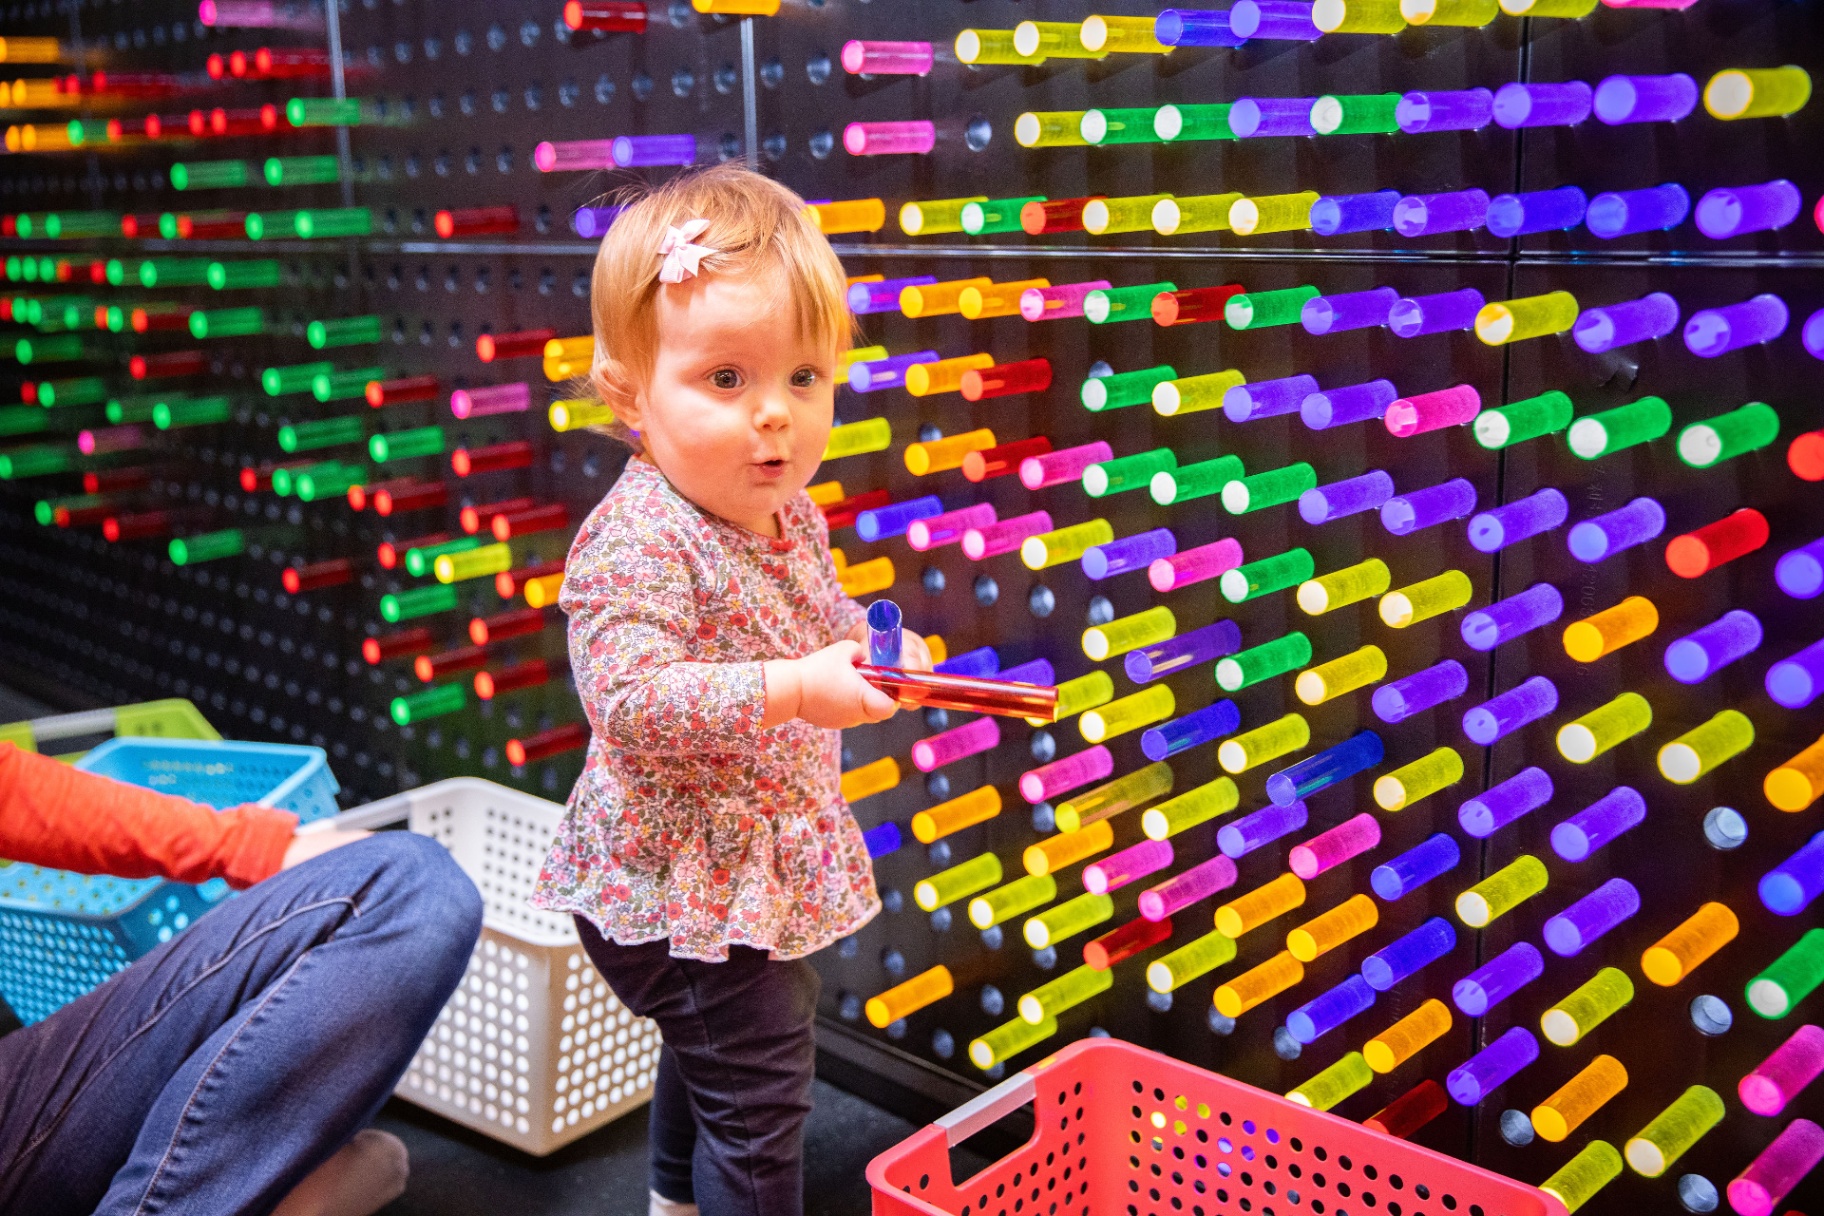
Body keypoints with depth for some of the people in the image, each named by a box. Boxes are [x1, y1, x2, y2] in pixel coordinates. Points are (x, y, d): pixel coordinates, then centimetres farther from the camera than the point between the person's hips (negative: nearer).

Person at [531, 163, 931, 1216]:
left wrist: (873, 653, 0)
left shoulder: (792, 518, 2)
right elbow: (629, 701, -35)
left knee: (711, 1053, 29)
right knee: (758, 1091, -2)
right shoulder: (636, 544, -26)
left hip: (767, 865, 9)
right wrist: (794, 691, -41)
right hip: (687, 880, -9)